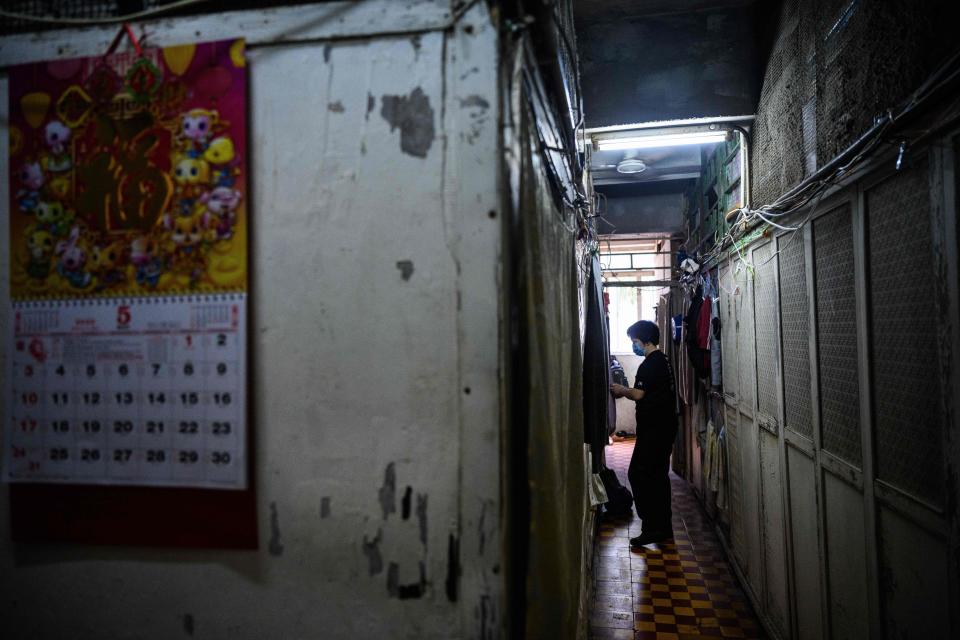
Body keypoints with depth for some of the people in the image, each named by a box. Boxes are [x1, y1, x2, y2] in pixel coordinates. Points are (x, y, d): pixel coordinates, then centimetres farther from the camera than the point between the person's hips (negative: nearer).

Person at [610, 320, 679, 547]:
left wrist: (622, 390, -2)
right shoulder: (663, 360, 16)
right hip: (665, 428, 10)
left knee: (638, 475, -6)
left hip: (653, 430, -10)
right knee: (658, 476, 13)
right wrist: (626, 391, 14)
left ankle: (652, 527, -4)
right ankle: (664, 527, 19)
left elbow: (639, 394, -19)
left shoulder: (650, 364, -15)